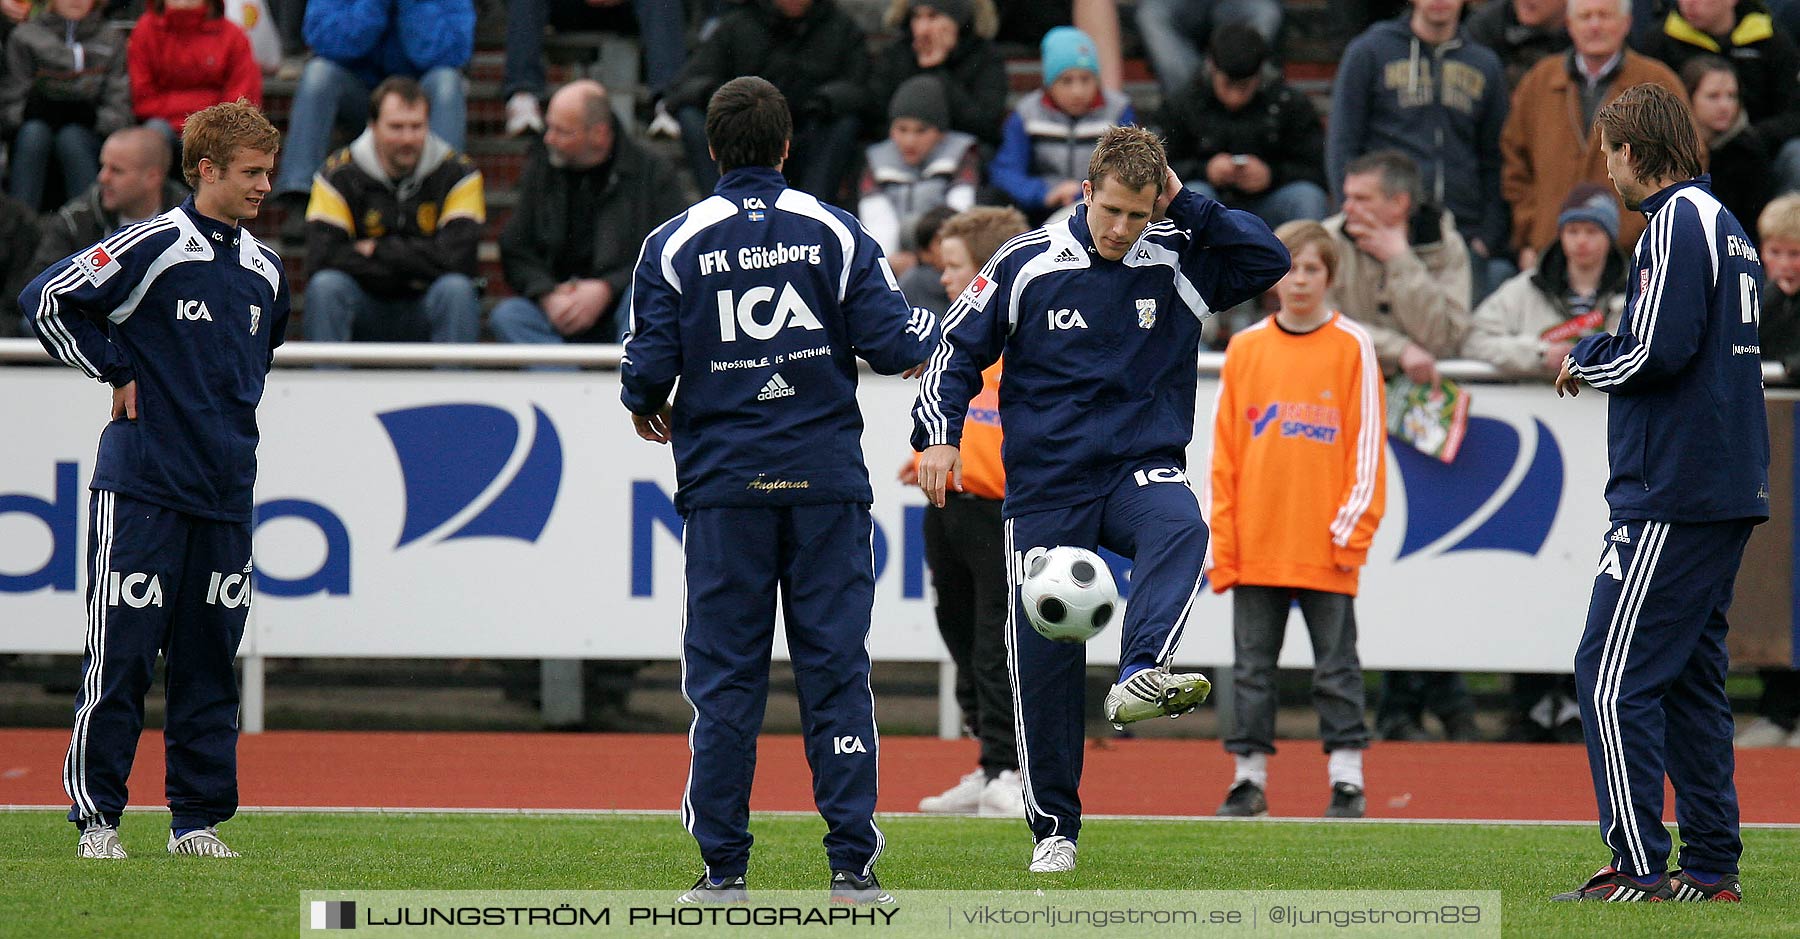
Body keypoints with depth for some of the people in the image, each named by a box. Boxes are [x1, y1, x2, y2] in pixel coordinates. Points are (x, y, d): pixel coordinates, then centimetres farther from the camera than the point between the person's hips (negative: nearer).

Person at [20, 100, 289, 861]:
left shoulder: (265, 271, 11)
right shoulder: (152, 248, -9)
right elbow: (47, 300, -11)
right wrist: (115, 374, -6)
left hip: (226, 492, 6)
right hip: (143, 485, -6)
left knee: (209, 662, 8)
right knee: (121, 655, -4)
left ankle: (198, 819, 14)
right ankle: (96, 818, 2)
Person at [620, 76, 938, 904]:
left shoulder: (674, 244, -1)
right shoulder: (835, 232, 1)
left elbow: (650, 365, -3)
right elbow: (892, 343, -3)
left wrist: (645, 405, 20)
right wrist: (930, 329, 19)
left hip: (724, 491, 0)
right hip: (826, 480, 0)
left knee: (723, 678, 4)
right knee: (836, 670, 3)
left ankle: (723, 865, 3)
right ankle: (852, 864, -1)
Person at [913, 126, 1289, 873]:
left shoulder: (1177, 261, 2)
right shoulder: (1028, 264, -2)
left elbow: (1269, 259, -8)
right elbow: (958, 348, 6)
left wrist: (1187, 207, -10)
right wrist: (939, 434, -5)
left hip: (1141, 468, 0)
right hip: (1047, 484, 0)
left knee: (1179, 530, -35)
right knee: (1042, 650, -3)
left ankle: (1140, 677, -54)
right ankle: (1053, 828, 8)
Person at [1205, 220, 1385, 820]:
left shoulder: (1352, 347, 0)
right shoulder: (1245, 349, 7)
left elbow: (1368, 443, -2)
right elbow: (1224, 451, 7)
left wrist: (1353, 528, -8)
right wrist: (1220, 537, 1)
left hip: (1325, 547, -3)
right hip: (1256, 546, 3)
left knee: (1336, 668, 1)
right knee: (1252, 669, 6)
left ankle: (1347, 785, 5)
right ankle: (1249, 782, 12)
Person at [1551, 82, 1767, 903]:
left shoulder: (1677, 221, -11)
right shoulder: (1726, 225, 19)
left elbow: (1658, 349, -20)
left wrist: (1586, 360, -2)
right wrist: (1600, 358, 14)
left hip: (1671, 495, -10)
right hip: (1730, 493, 10)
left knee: (1614, 675, -9)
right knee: (1691, 675, 13)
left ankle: (1640, 870, -12)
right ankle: (1711, 867, 12)